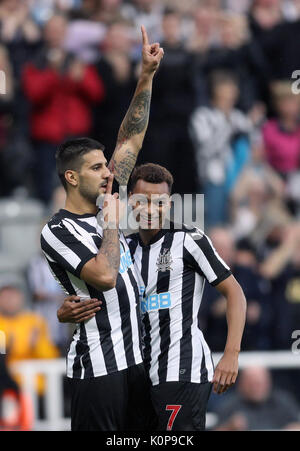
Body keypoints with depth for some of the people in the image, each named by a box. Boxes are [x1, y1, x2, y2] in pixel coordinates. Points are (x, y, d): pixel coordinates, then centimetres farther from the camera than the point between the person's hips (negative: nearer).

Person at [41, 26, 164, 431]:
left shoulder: (103, 206, 11)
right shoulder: (58, 231, -11)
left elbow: (130, 141, 14)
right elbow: (105, 276, -26)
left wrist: (146, 77, 9)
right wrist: (112, 221, -12)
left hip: (137, 358, 8)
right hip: (97, 368, -8)